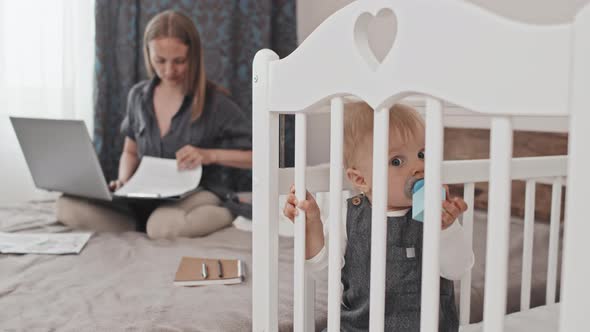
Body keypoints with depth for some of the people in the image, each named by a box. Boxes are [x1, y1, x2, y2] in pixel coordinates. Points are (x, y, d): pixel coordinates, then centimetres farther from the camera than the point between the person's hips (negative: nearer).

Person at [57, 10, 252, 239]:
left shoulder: (214, 101, -9)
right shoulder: (138, 96, 5)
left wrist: (211, 155, -19)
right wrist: (123, 181, -3)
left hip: (199, 192, -4)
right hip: (147, 195, 5)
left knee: (164, 226, -41)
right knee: (68, 207, -18)